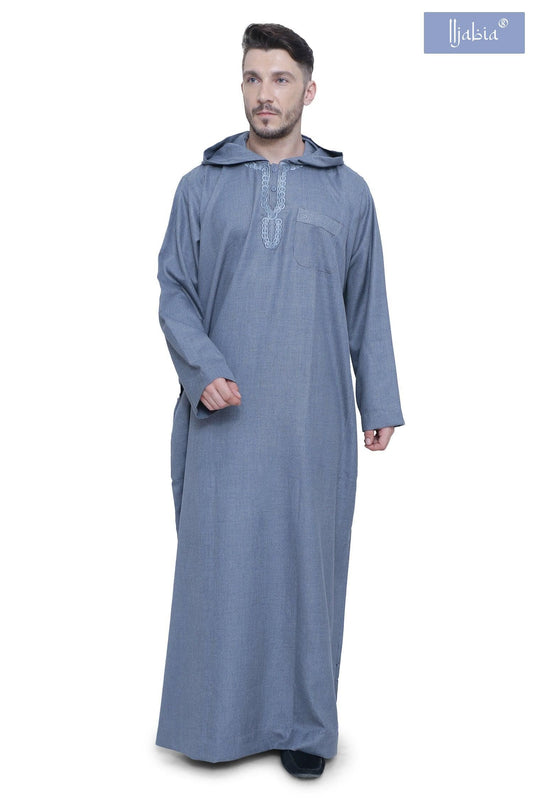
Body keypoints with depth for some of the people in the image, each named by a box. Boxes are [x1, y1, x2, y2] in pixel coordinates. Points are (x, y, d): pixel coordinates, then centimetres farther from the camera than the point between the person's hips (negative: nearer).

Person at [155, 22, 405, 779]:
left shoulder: (347, 191, 9)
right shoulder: (201, 187, 7)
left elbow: (368, 307, 10)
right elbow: (175, 293, 4)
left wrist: (380, 404, 7)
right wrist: (203, 370, -12)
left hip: (314, 418, 0)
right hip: (225, 415, 0)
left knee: (307, 558, 5)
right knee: (218, 558, 2)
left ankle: (303, 722, 19)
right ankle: (218, 716, 18)